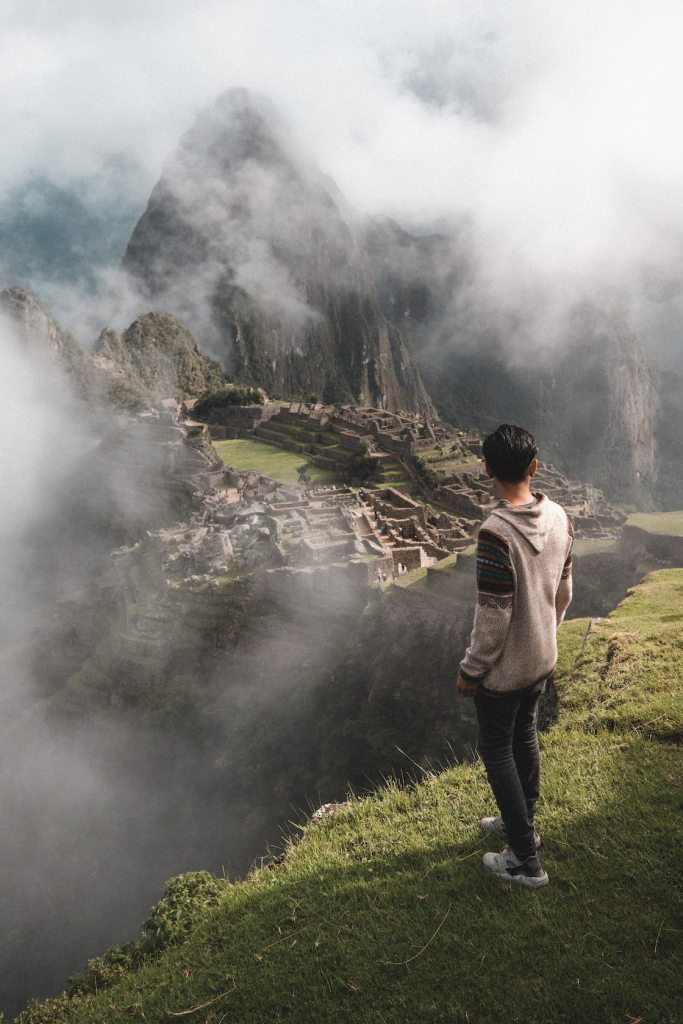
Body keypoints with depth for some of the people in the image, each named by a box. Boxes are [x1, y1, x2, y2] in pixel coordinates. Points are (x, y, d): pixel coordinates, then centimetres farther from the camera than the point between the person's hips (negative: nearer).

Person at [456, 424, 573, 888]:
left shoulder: (496, 533, -29)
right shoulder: (560, 518, -7)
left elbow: (493, 617, -24)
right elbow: (564, 591, 5)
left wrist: (471, 670, -11)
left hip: (504, 668, -7)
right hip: (542, 658, 7)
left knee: (497, 751, 10)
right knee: (525, 737, 24)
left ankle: (526, 861, 19)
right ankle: (521, 822, 44)